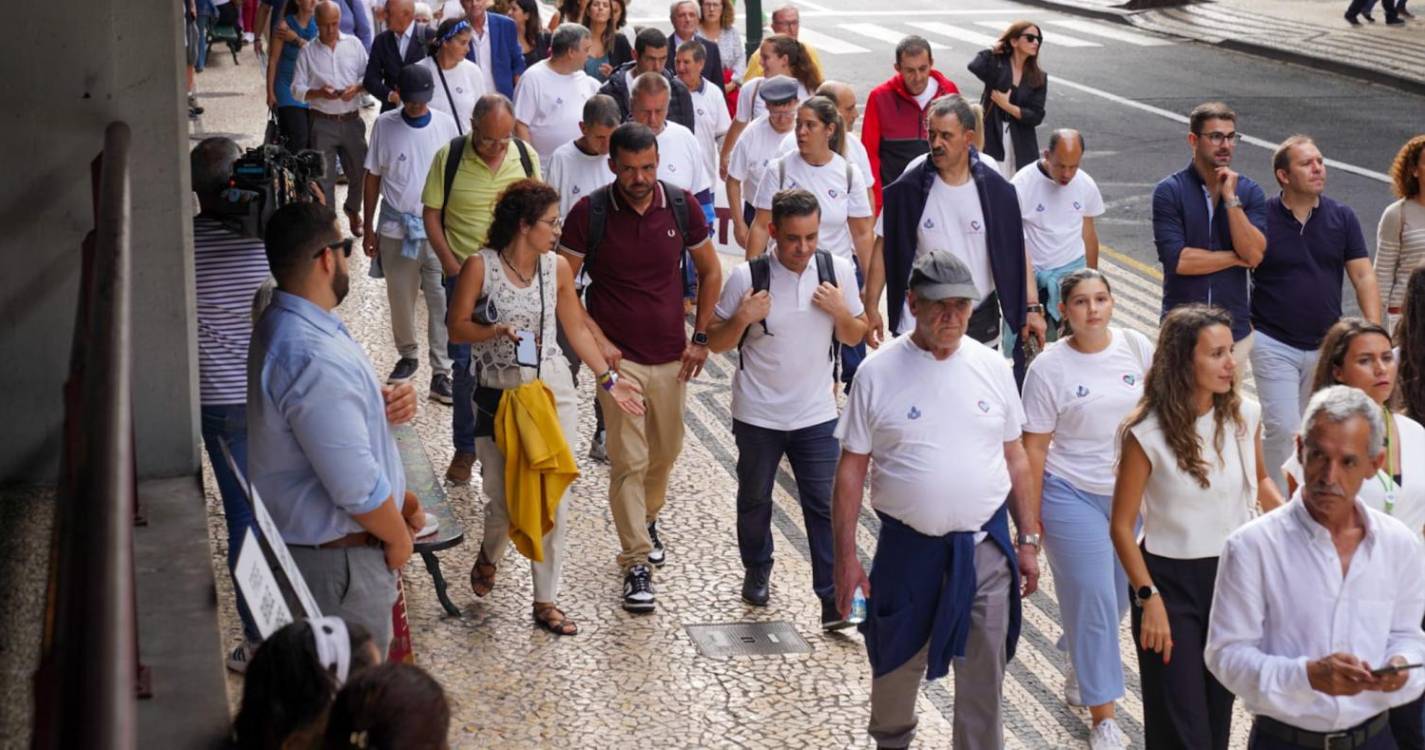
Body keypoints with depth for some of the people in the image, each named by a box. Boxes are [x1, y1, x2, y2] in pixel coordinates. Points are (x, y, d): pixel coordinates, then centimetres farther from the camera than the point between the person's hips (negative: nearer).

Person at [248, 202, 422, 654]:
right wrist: (399, 537, -10)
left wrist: (387, 402, -3)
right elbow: (356, 486, -29)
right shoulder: (314, 358, -32)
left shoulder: (283, 324, 3)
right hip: (339, 560, -10)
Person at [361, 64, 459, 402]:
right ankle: (408, 356, 34)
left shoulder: (446, 124, -3)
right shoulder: (384, 126, -3)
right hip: (396, 227, 1)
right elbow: (373, 178, 4)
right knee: (400, 298, 13)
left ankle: (441, 372, 5)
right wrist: (369, 229, 4)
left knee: (441, 301, -2)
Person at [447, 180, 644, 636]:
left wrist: (609, 380, 9)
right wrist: (498, 330, -22)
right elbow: (457, 328, -4)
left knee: (555, 500, 1)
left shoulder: (557, 267, 2)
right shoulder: (481, 266, -9)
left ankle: (546, 601, 13)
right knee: (505, 499, 2)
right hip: (499, 395, -3)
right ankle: (490, 556, 39)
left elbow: (576, 330, 11)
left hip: (554, 392, 3)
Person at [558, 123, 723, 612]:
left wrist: (700, 338, 5)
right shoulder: (589, 213, -11)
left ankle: (647, 519, 44)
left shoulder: (681, 207, -3)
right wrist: (597, 340, -11)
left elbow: (710, 272, 10)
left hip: (672, 356, 3)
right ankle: (636, 562, 2)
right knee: (628, 461, -5)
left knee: (666, 452, 16)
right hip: (618, 357, -3)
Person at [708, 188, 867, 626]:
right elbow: (717, 343, -3)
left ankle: (834, 600, 0)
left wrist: (841, 312, -15)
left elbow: (854, 338, 6)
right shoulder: (747, 278, -13)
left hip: (816, 414, 0)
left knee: (825, 506, -3)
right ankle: (757, 572, 41)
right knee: (754, 500, 17)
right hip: (757, 414, 0)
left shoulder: (838, 271, -5)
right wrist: (741, 319, -23)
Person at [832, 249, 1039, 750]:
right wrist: (846, 557, -7)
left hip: (985, 547, 1)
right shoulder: (878, 373, -8)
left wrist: (1028, 540, 8)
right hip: (907, 548, -1)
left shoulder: (991, 367, 0)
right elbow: (851, 469, -5)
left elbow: (1015, 459, 8)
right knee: (896, 665, 17)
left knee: (984, 676, 6)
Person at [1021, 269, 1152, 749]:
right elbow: (1035, 448, -6)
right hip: (1072, 497, -4)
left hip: (1133, 494, 4)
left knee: (1119, 596, 13)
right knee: (1093, 599, -4)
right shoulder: (1049, 368, -10)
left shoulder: (1137, 347, -2)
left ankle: (1080, 668, 42)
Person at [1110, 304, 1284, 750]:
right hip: (1171, 580, -4)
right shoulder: (1146, 434, -16)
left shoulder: (1245, 415, -4)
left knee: (1219, 713, 15)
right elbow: (1121, 526, -10)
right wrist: (1148, 598, -15)